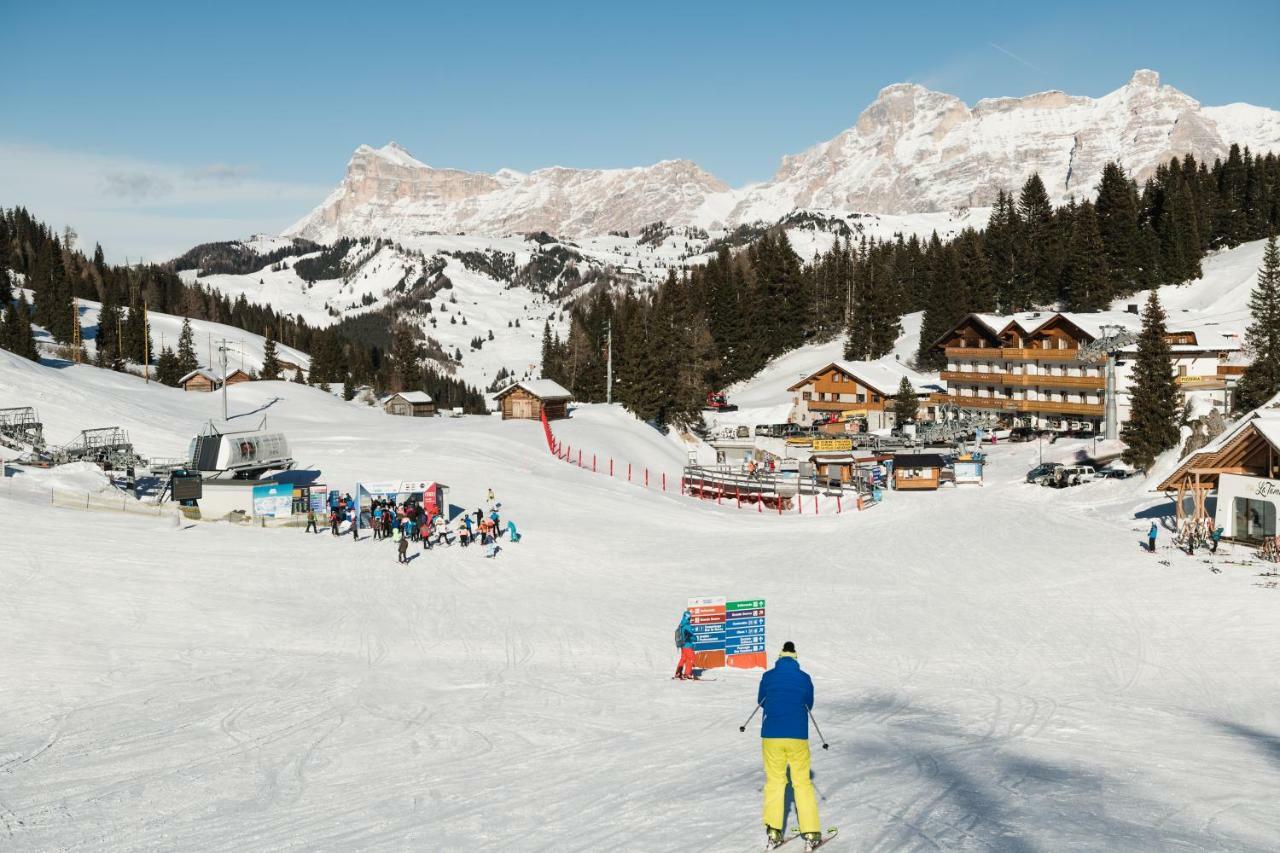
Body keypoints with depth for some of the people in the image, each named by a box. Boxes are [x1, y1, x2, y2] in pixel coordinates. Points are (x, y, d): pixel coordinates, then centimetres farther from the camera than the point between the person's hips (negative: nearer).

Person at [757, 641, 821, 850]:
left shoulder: (768, 677, -1)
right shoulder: (805, 678, -1)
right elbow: (809, 705, 11)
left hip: (771, 736, 0)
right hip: (798, 737, 0)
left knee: (774, 780, 11)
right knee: (802, 782, 8)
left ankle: (773, 832, 7)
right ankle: (811, 833, 7)